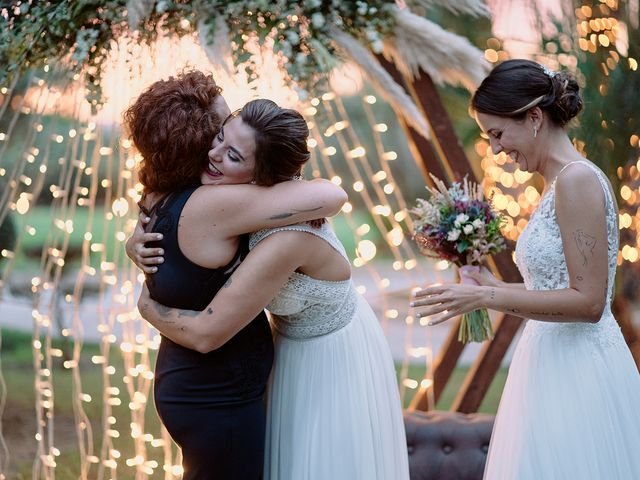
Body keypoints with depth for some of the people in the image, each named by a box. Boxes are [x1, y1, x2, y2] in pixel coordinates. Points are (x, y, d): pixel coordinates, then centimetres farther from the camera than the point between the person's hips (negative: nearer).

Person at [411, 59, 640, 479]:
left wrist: (488, 297, -19)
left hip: (579, 370, -9)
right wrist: (495, 287, 11)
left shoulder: (576, 180, -15)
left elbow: (589, 302, -19)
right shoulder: (560, 181, 12)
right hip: (552, 364, 9)